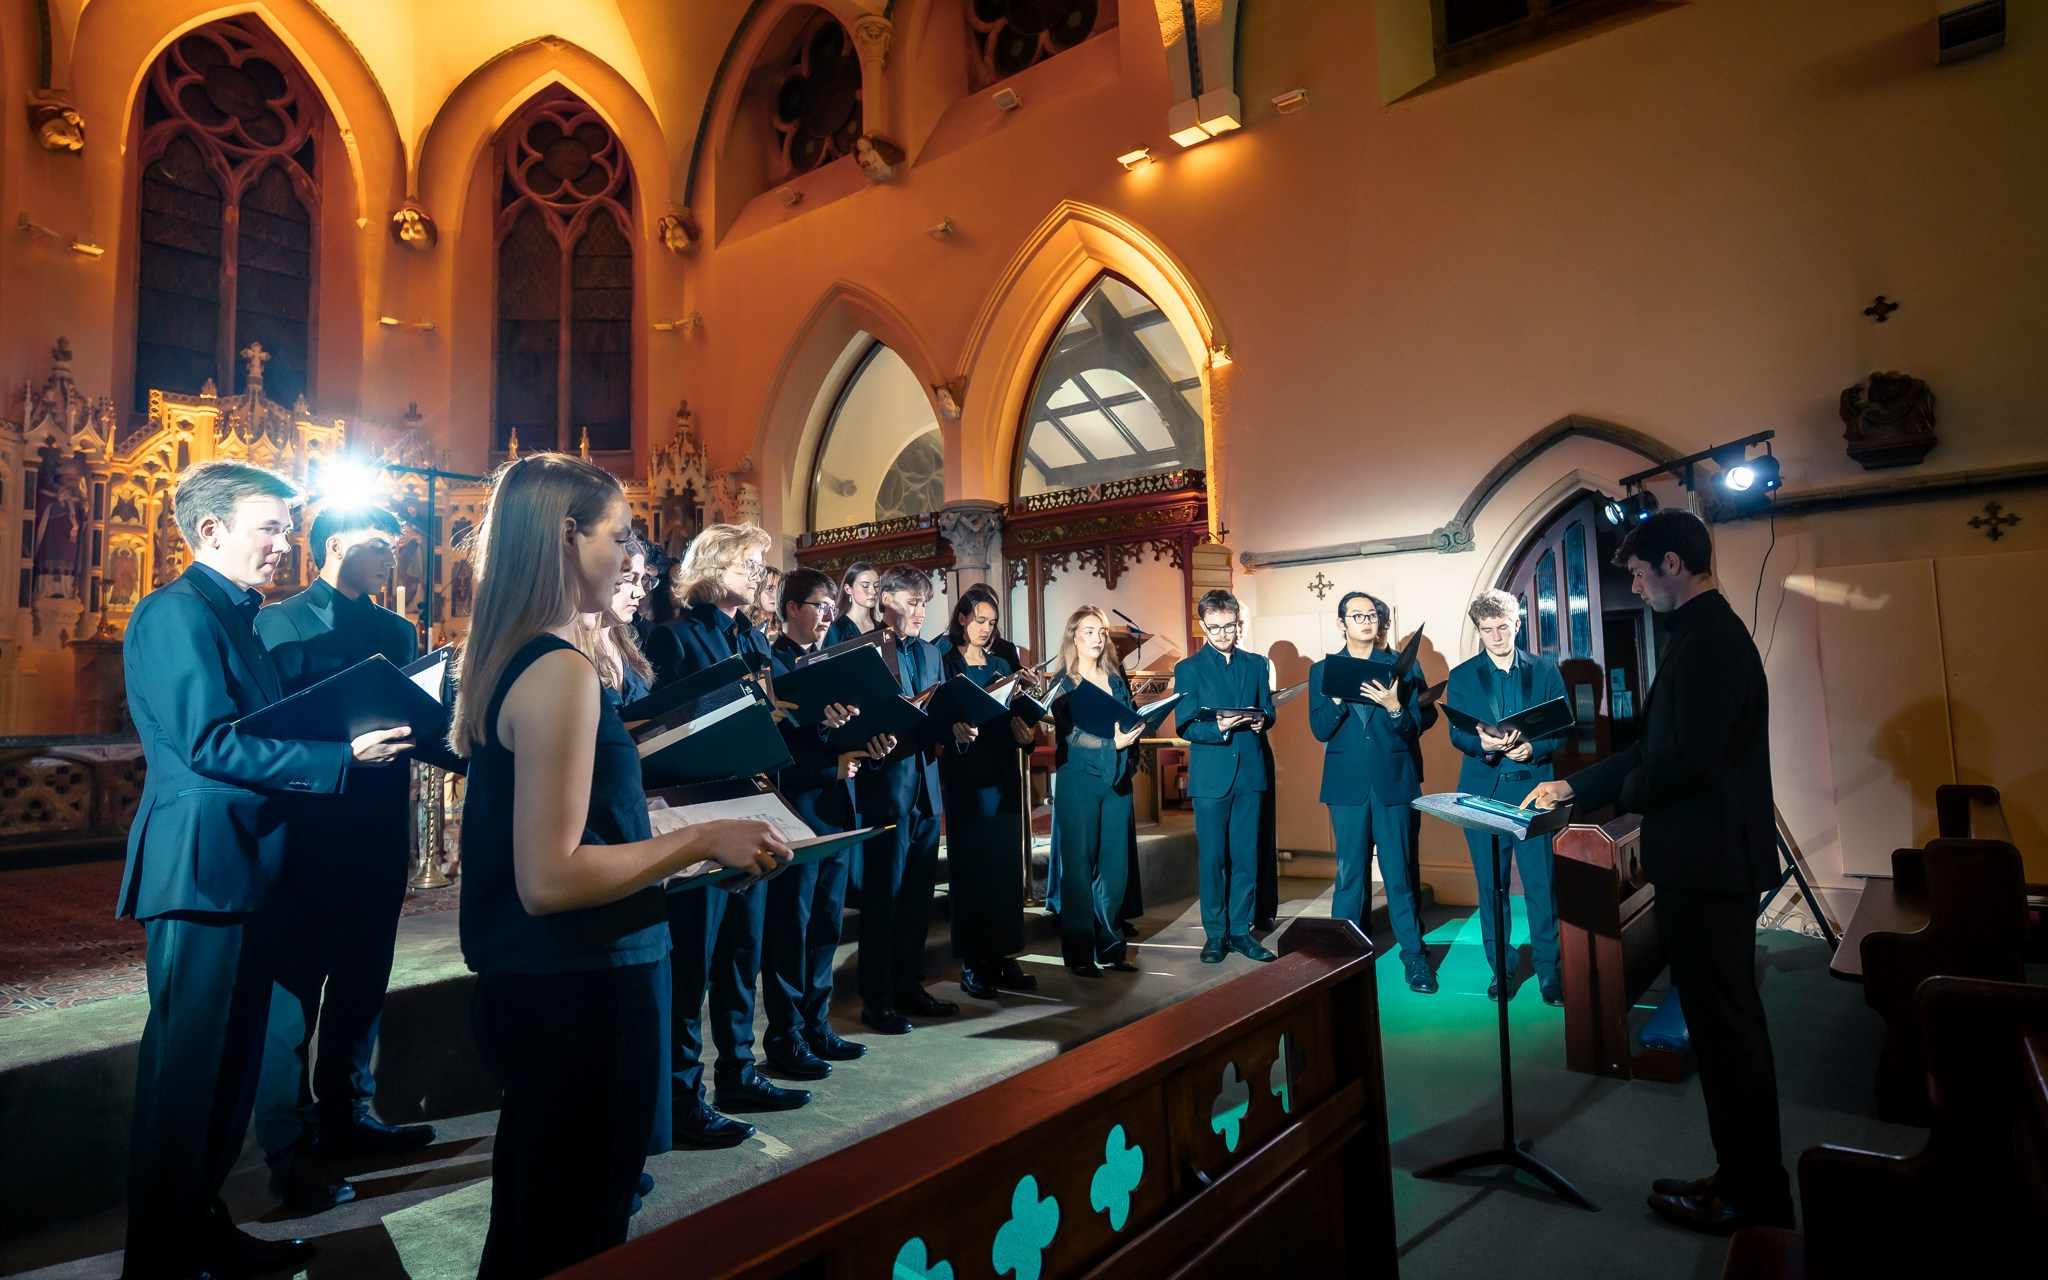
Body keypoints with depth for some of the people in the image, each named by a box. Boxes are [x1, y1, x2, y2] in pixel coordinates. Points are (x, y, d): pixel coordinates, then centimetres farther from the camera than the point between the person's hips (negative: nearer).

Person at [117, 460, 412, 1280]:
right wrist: (344, 755, -22)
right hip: (201, 868, -9)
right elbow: (209, 743, -21)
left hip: (245, 871, 10)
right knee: (184, 1067, 1)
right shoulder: (177, 613, -12)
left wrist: (378, 736, 7)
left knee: (231, 1064, 17)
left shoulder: (233, 617, 17)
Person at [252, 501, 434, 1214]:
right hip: (306, 834, -6)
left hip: (379, 838, 6)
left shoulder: (398, 633, 13)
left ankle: (346, 1116, 31)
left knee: (362, 984, 16)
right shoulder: (279, 624, -4)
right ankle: (290, 1149, 14)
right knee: (294, 992, 3)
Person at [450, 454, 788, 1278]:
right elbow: (549, 879, -25)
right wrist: (704, 841, -20)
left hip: (521, 987, 10)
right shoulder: (561, 674, -21)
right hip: (578, 995, -10)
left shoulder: (498, 662, 9)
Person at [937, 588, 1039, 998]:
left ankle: (1004, 957, 15)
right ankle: (972, 963, 8)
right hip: (965, 773, -4)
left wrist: (1025, 733, -12)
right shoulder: (945, 662, 1)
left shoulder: (1003, 664, 13)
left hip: (1002, 772, 4)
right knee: (969, 865, 1)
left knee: (1007, 863, 6)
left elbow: (1017, 714, 9)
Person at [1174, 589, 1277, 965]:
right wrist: (1218, 727, -23)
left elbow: (1268, 712, 13)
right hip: (1211, 775, -3)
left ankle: (1241, 930, 19)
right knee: (1213, 858, 3)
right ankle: (1215, 934, 15)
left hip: (1250, 773, 3)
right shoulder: (1188, 669, 1)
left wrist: (1261, 720, -10)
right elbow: (1185, 727, -5)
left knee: (1246, 857, 7)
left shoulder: (1257, 665, 12)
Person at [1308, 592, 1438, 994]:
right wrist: (1338, 697, -18)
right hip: (1348, 784, 1)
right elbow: (1320, 730, -2)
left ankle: (1413, 954, 15)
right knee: (1350, 872, 7)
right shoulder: (1323, 670, 6)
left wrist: (1394, 707, -20)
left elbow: (1416, 727, -1)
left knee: (1401, 871, 3)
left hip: (1394, 782, 0)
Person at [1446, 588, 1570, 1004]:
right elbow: (1456, 734, 1)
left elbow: (1564, 726, 4)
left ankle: (1549, 970, 14)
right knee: (1490, 885, 6)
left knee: (1542, 883, 0)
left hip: (1533, 787, -1)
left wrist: (1533, 748, -15)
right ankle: (1501, 969, 19)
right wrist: (1483, 744, -20)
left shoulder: (1545, 670, 6)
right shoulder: (1462, 676, 6)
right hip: (1483, 791, 1)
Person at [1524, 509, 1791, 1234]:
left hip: (1707, 862, -11)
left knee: (1724, 1025, 2)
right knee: (1729, 1020, 18)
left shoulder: (1708, 641, -20)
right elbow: (1660, 746, 18)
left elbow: (1689, 760, -26)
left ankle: (1750, 1199, 18)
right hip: (1715, 857, 11)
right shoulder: (1709, 631, 14)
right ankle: (1749, 1181, 32)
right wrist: (1575, 787, 14)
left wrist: (1623, 793, -7)